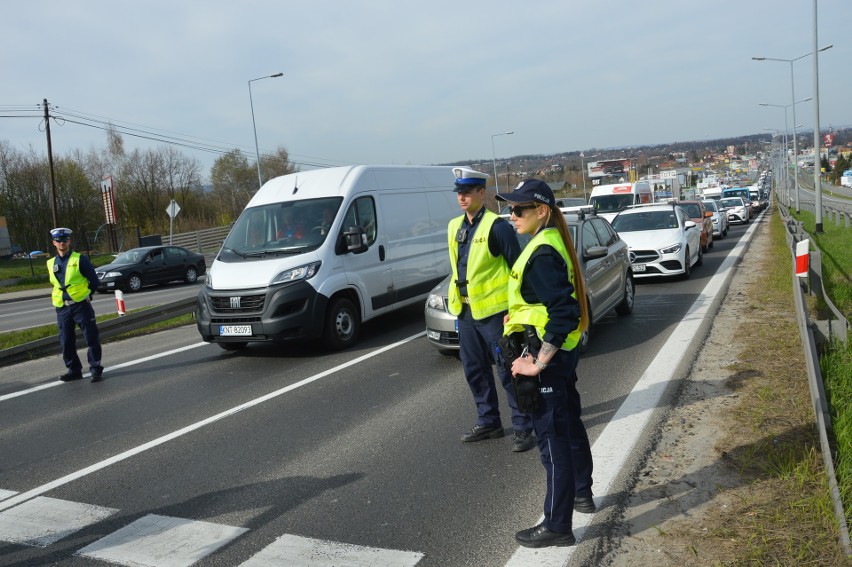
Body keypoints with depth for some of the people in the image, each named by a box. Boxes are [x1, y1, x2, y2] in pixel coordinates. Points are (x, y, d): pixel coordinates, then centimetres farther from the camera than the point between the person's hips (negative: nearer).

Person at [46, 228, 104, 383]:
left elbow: (94, 280, -2)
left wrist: (86, 296, 0)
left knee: (92, 339, -3)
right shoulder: (51, 263, 10)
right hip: (62, 308, 5)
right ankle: (73, 370, 21)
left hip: (81, 305, -5)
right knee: (66, 341, 8)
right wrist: (62, 296, 12)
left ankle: (96, 370, 5)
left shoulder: (79, 259, -4)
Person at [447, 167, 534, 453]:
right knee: (475, 370, 15)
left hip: (494, 311, -7)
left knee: (508, 370, -1)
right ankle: (488, 422, 29)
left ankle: (523, 427, 10)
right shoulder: (455, 227, 10)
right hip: (465, 311, 8)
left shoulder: (496, 226, -12)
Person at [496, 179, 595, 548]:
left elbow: (564, 312, -30)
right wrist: (521, 313, 15)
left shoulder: (543, 254, -22)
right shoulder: (553, 241, 8)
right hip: (565, 349, 10)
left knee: (553, 438, -1)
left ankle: (557, 526, 11)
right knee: (570, 425, 23)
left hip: (550, 354, -10)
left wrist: (538, 363, -28)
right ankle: (582, 493, 41)